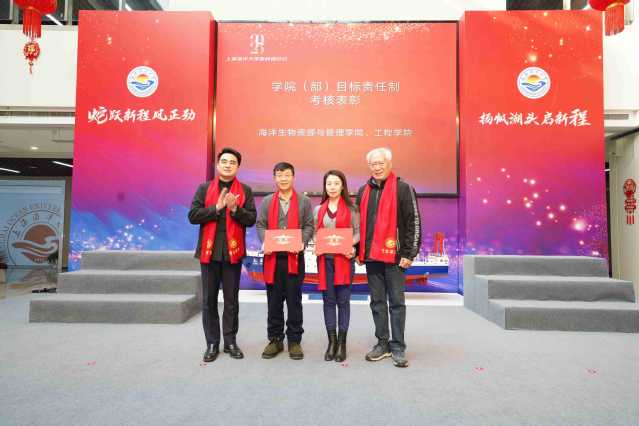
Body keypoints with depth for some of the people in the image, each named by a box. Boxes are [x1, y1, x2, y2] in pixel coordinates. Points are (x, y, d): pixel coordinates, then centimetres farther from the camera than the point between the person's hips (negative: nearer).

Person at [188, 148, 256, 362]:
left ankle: (230, 341, 21)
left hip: (233, 251, 0)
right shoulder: (204, 188, 6)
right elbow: (193, 216, -4)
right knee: (209, 299, 6)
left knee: (231, 299, 8)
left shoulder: (245, 191, 6)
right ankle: (212, 343, 19)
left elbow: (251, 219, -2)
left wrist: (235, 208, -18)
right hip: (209, 250, 0)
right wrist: (217, 207, -14)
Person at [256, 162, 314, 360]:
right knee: (274, 301, 8)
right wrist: (265, 242, -11)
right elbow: (260, 225, 8)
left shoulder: (304, 201, 8)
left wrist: (302, 243, -14)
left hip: (294, 257, -1)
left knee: (294, 300, 5)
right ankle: (275, 339, 21)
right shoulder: (267, 201, 11)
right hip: (272, 257, 2)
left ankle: (294, 340, 17)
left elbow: (309, 226, 4)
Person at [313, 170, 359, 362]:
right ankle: (332, 341, 15)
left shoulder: (351, 209, 4)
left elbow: (358, 232, 1)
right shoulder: (318, 209, 12)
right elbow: (315, 233, 13)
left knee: (343, 300, 1)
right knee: (328, 300, 5)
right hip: (324, 258, 3)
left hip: (344, 258, -2)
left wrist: (351, 245, -17)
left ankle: (342, 343, 12)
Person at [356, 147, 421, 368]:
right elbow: (358, 223, 17)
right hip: (371, 256, 5)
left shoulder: (403, 189, -3)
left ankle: (398, 348, 14)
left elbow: (414, 222, -6)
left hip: (394, 256, -5)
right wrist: (358, 251, 12)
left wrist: (409, 253, -10)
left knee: (396, 302, 3)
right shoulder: (364, 191, 13)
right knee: (377, 302, 12)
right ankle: (383, 344, 25)